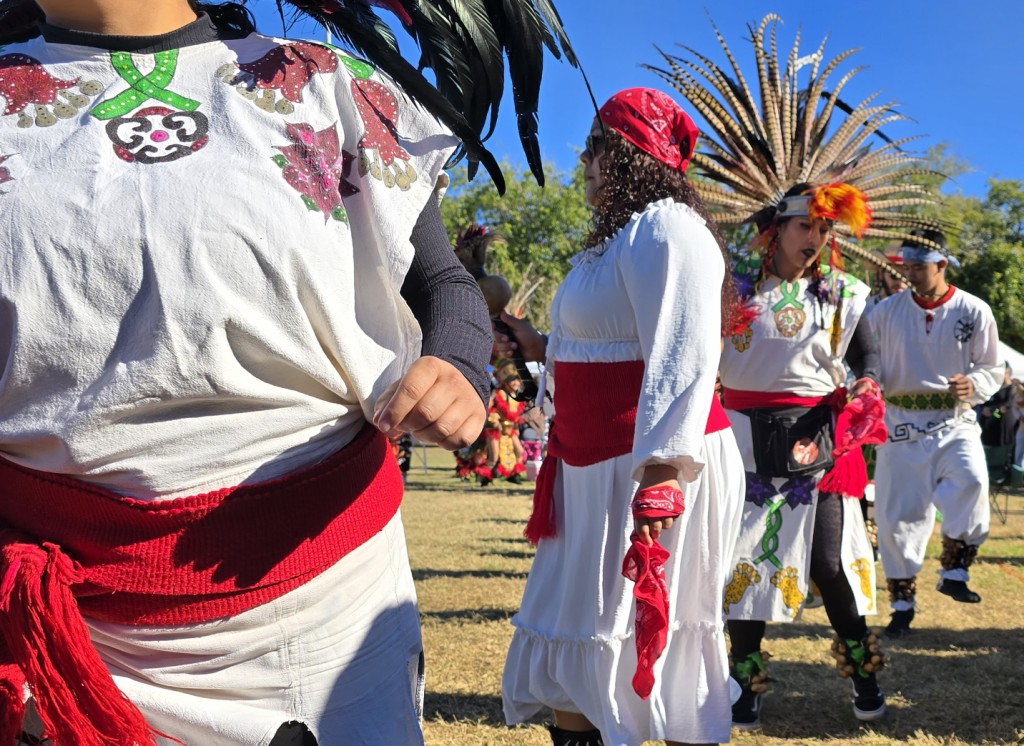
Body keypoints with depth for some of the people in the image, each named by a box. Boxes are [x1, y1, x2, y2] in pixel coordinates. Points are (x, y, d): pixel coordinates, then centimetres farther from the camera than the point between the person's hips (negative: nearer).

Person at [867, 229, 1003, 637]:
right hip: (901, 425, 1)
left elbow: (993, 369, 4)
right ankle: (902, 603, 16)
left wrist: (974, 385, -18)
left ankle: (954, 571, -7)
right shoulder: (886, 311, 1)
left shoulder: (974, 311, -1)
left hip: (953, 423, -1)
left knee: (971, 483, -28)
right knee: (896, 514, 0)